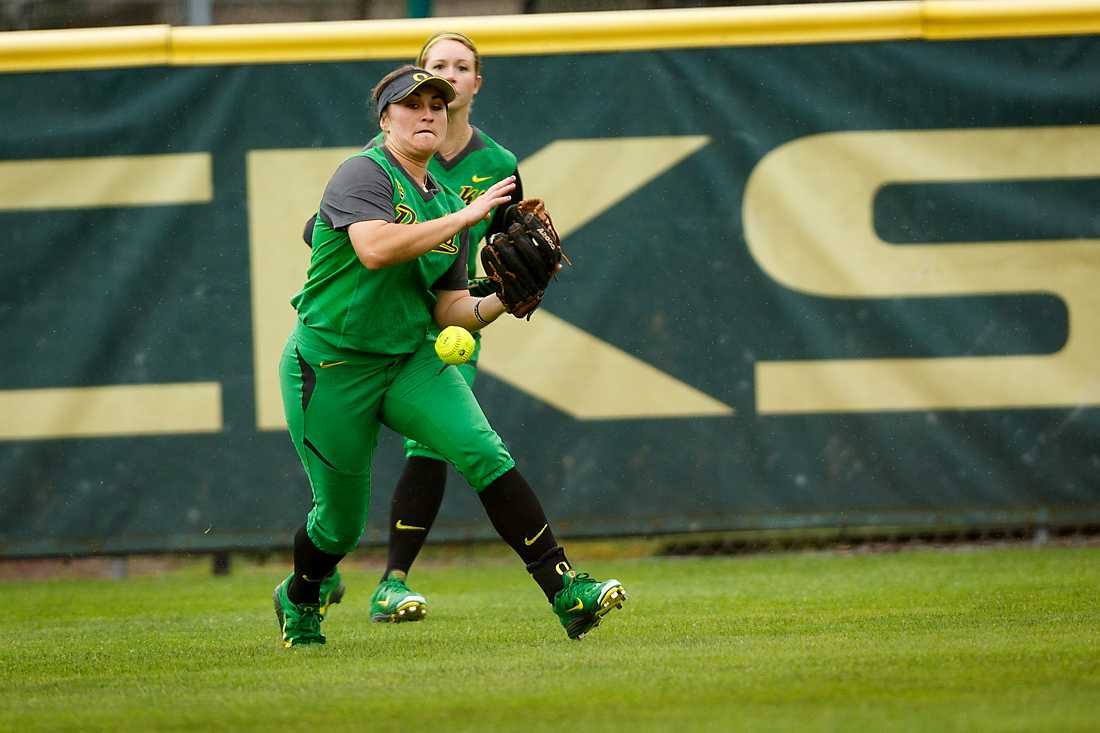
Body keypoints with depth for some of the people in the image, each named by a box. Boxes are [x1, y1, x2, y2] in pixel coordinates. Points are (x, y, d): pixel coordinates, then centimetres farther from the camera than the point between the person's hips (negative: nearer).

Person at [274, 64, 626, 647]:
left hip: (410, 360, 5)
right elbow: (374, 249, -33)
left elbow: (448, 310, 10)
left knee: (485, 454, -19)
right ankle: (298, 600, 39)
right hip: (332, 369, -5)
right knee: (341, 522, 5)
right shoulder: (364, 174, -13)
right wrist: (464, 216, -29)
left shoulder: (446, 204, 9)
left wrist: (498, 304, -11)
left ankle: (565, 592, -23)